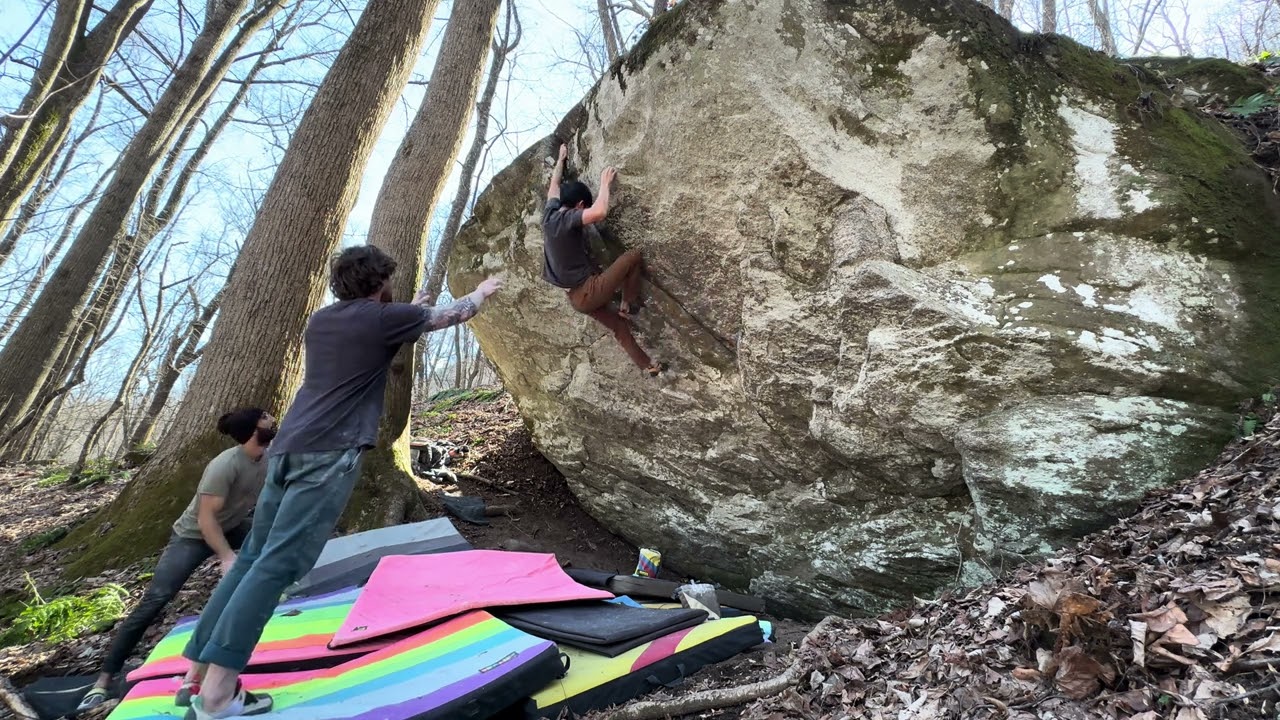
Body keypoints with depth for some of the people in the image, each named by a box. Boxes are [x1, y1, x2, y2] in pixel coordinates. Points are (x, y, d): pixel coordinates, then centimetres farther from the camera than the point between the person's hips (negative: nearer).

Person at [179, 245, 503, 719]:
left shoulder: (320, 321, 19)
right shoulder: (382, 317, 1)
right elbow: (452, 315, 15)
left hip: (289, 449, 8)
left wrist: (408, 312, 47)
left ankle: (199, 672, 14)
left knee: (254, 557, 11)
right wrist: (483, 292, 34)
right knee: (276, 563, -11)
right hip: (329, 453, -8)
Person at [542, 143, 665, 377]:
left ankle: (647, 365, 30)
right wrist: (605, 183, -18)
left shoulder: (550, 213, 7)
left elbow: (554, 185, 27)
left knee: (619, 326, 21)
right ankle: (628, 306, 6)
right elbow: (600, 212, -36)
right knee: (634, 257, -4)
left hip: (577, 298, 9)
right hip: (589, 291, -9)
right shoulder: (567, 218, -17)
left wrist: (561, 159, 42)